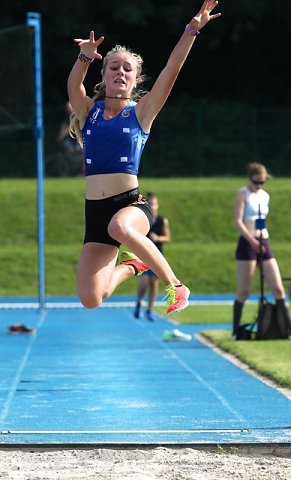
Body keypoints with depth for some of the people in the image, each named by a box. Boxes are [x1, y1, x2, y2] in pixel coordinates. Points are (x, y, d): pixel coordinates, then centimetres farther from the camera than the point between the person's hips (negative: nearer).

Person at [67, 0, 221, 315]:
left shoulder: (141, 112, 5)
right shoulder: (89, 111, 10)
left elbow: (170, 71, -7)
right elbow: (73, 85, -11)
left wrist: (192, 31, -16)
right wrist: (86, 57, -29)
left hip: (131, 204, -3)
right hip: (95, 211, 3)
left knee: (120, 227, -42)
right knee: (90, 300, -4)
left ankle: (175, 286, -21)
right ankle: (131, 266, 31)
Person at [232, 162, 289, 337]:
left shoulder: (265, 196, 15)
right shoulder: (243, 194, -4)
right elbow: (238, 221, -12)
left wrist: (262, 242, 11)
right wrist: (252, 240, -22)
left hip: (264, 244, 6)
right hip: (247, 244, -6)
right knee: (244, 292, -3)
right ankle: (236, 331, 6)